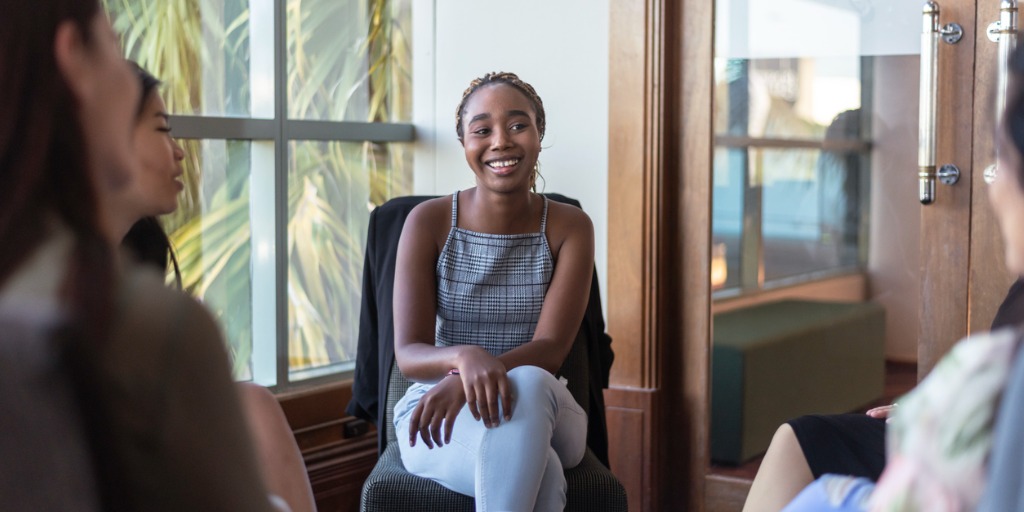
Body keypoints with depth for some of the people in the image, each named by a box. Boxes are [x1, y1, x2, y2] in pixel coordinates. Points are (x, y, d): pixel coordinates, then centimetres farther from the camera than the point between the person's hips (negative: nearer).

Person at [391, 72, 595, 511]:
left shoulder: (570, 227, -2)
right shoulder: (429, 222, -4)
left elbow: (550, 349, -12)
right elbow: (408, 353, -10)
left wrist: (462, 383, -31)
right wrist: (464, 357, -35)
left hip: (541, 409, 2)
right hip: (437, 414, -1)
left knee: (526, 385, -38)